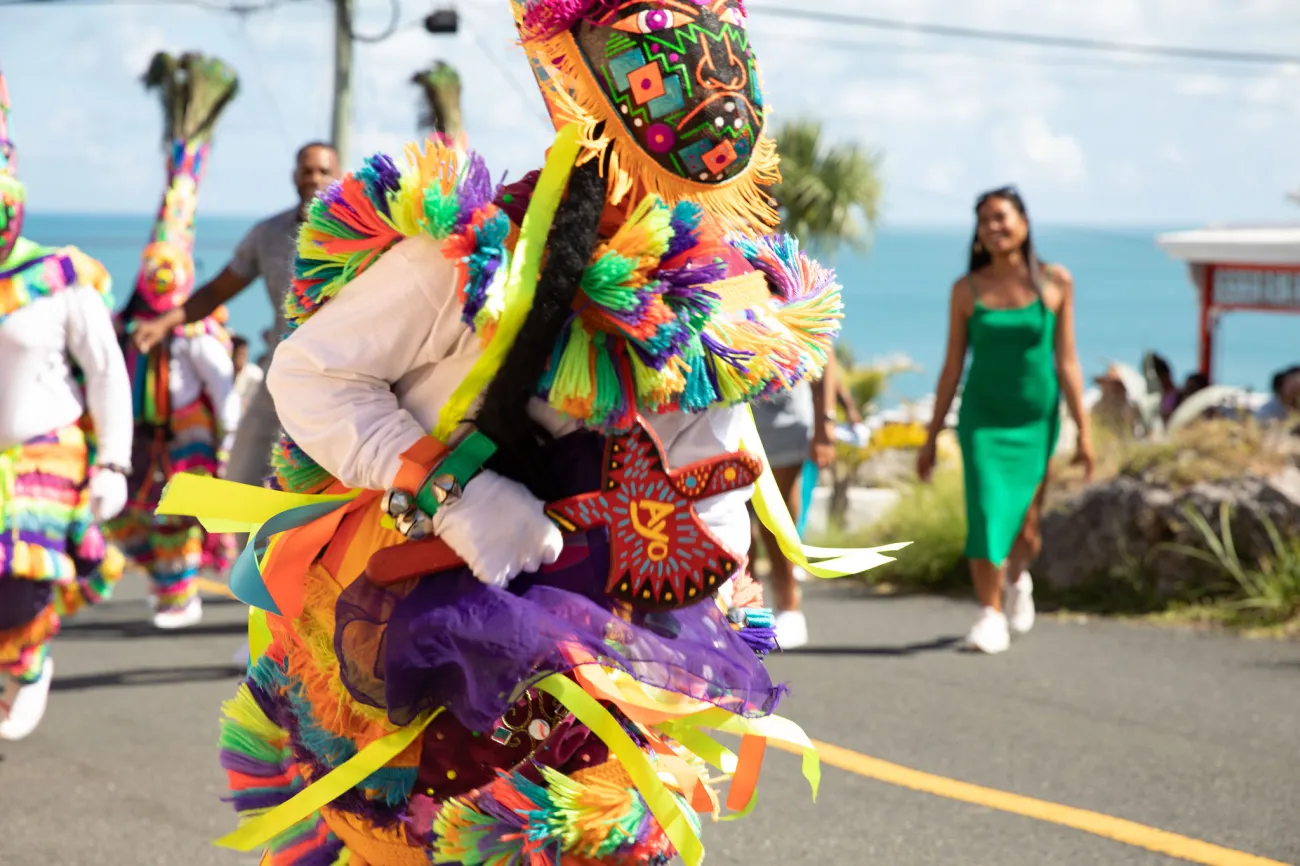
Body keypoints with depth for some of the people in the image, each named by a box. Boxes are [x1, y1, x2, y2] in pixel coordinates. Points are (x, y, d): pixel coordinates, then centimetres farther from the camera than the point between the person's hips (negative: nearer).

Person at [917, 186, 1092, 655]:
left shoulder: (1055, 283, -3)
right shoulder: (967, 290, -1)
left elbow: (1066, 362, -2)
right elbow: (952, 367, 4)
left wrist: (1083, 430, -5)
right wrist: (932, 437, 4)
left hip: (1035, 419, 0)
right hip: (982, 417, 0)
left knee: (1025, 525, 7)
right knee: (986, 513, -15)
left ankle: (1018, 578, 41)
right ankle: (990, 617, -7)